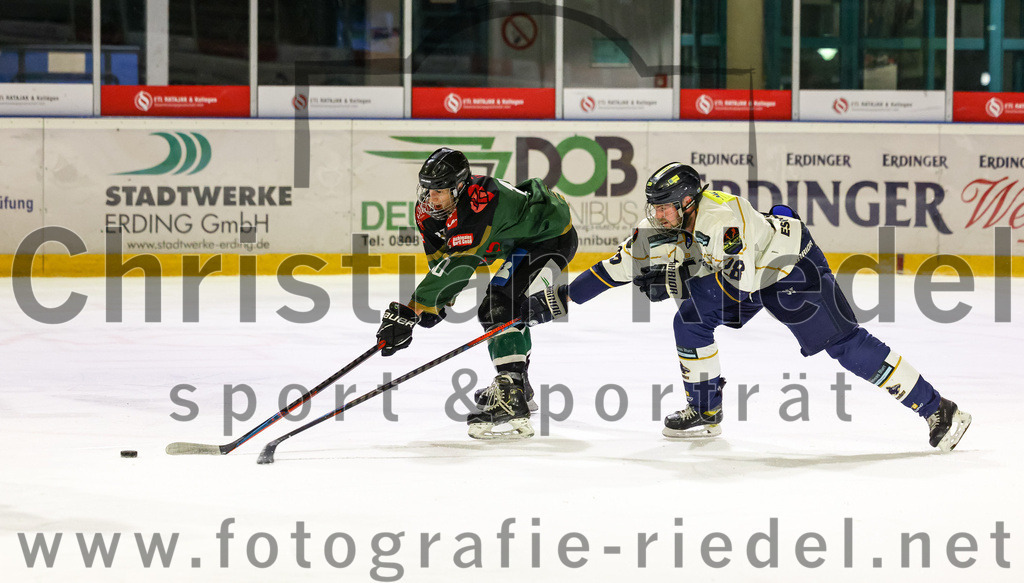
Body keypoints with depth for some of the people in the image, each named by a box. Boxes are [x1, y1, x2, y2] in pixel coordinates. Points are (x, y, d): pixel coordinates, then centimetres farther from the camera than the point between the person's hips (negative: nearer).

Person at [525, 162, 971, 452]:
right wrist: (557, 300, -7)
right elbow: (621, 266, -5)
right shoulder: (664, 224, -12)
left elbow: (740, 279, -42)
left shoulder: (725, 214, -36)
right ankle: (705, 413, 10)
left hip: (792, 267, -8)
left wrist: (675, 281, -41)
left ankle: (938, 410, -9)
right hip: (749, 273, 8)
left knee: (846, 345, -12)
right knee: (691, 318, -6)